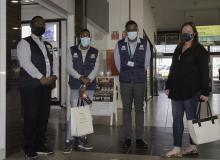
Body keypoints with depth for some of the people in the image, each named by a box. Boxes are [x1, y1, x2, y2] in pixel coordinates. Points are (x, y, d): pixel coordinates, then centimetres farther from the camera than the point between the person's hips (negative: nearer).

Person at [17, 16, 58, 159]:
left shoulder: (48, 45, 21)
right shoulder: (25, 43, -1)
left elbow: (55, 61, 15)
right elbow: (25, 62, -14)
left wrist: (54, 76, -4)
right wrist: (41, 78, -17)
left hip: (46, 85, 6)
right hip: (31, 85, -6)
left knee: (44, 116, 8)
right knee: (31, 116, -2)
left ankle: (40, 145, 20)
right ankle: (29, 148, 9)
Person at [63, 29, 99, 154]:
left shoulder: (95, 52, 9)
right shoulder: (72, 50, 6)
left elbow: (96, 69, 0)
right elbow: (69, 67, -2)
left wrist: (87, 81, -15)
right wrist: (81, 78, -16)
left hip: (90, 86, 2)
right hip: (75, 85, -2)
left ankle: (82, 138, 14)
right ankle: (70, 140, -2)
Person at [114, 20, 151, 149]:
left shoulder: (145, 44, 2)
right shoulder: (119, 44, 3)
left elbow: (146, 63, 6)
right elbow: (118, 63, 7)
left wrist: (139, 74, 7)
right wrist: (125, 74, 8)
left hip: (140, 81, 0)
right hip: (125, 81, 0)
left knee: (139, 109, 5)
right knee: (127, 109, 5)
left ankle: (139, 138, 12)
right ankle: (127, 138, 13)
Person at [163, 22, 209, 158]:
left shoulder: (199, 50, -3)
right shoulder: (178, 49, 17)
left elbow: (204, 72, -8)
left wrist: (205, 92, -13)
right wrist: (168, 86, 14)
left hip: (191, 90, -6)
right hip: (176, 90, 6)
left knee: (191, 118, 4)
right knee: (177, 119, 4)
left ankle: (193, 147, 20)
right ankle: (177, 149, 10)